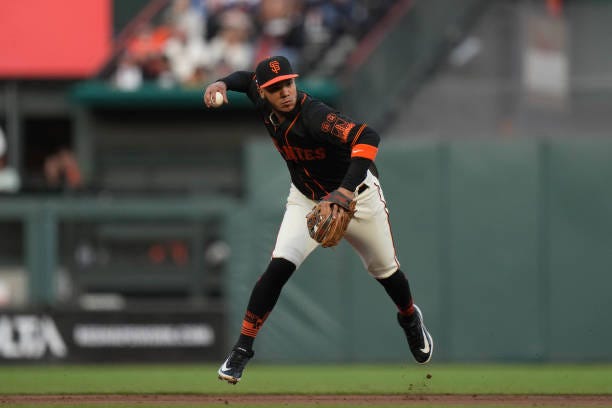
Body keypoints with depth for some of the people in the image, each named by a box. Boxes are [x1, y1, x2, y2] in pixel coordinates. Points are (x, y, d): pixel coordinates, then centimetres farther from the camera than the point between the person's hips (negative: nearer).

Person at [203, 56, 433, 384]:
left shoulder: (313, 116, -37)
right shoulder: (265, 107, -16)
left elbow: (367, 137, -53)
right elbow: (247, 78, 10)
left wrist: (345, 192, -62)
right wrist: (222, 84, -14)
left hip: (357, 195, -4)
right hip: (307, 199, 4)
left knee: (385, 271, 15)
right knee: (279, 267, -18)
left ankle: (410, 318, 49)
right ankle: (242, 349, -13)